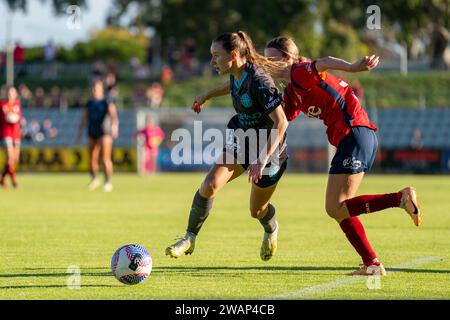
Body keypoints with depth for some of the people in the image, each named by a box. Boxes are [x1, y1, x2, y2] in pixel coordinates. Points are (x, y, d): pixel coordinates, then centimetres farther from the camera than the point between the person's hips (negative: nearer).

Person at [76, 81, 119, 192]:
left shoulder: (107, 103, -3)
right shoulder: (89, 104, 14)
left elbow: (113, 114, -19)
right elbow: (84, 119, 20)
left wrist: (115, 125, -38)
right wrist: (79, 133, 20)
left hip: (105, 133, -5)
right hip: (92, 134, 5)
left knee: (105, 158, -13)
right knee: (92, 159, 8)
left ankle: (108, 182, -8)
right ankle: (94, 179, 29)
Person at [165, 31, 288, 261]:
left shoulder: (258, 81, -30)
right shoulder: (236, 76, -6)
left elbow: (281, 122, -32)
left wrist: (262, 160, -36)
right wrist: (206, 96, 30)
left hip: (269, 149, -6)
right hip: (241, 142, 6)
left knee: (257, 211, 11)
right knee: (210, 184, -16)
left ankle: (271, 229, 48)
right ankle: (189, 238, -4)